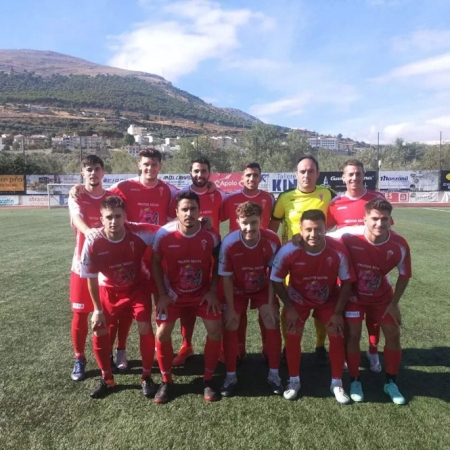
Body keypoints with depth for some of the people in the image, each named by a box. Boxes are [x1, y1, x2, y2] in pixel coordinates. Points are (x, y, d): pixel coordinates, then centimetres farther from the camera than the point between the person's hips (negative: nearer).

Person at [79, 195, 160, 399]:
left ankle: (147, 377, 13)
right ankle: (107, 380, 22)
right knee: (99, 333, -1)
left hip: (137, 287, -1)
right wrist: (97, 310, -9)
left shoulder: (139, 232, -30)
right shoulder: (93, 244, -28)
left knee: (145, 329, -9)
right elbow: (92, 279, -14)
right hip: (109, 291, 1)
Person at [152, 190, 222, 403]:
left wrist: (212, 291, -10)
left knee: (215, 330, -10)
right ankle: (166, 381, 14)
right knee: (162, 333, -9)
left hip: (203, 293, 1)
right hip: (173, 294, 0)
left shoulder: (211, 235, -17)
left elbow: (217, 264, -2)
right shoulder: (164, 234, -20)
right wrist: (162, 294, -9)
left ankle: (208, 380, 11)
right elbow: (156, 263, -5)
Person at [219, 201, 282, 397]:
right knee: (230, 327, -7)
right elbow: (226, 278, -20)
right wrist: (230, 308, -15)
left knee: (273, 324, -6)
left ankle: (274, 374, 12)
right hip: (237, 289, -1)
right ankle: (231, 376, 10)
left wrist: (271, 303, -13)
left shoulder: (272, 240, -28)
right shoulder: (229, 243, -31)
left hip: (263, 288, 1)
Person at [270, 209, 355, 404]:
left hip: (329, 299, 1)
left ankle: (337, 383, 16)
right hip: (298, 299, 0)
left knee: (337, 336, -4)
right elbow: (276, 280, -15)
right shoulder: (288, 251, -32)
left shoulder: (338, 250, -30)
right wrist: (289, 308, -13)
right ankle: (294, 381, 15)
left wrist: (338, 312, -13)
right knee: (293, 336, -7)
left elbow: (346, 282, -14)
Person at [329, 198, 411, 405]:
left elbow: (404, 275, -7)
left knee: (393, 334, 2)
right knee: (353, 335, -5)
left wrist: (394, 303, -6)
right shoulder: (349, 235, -33)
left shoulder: (399, 245, -24)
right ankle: (354, 381, 18)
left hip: (382, 295, 3)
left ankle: (391, 382, 23)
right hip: (353, 294, -2)